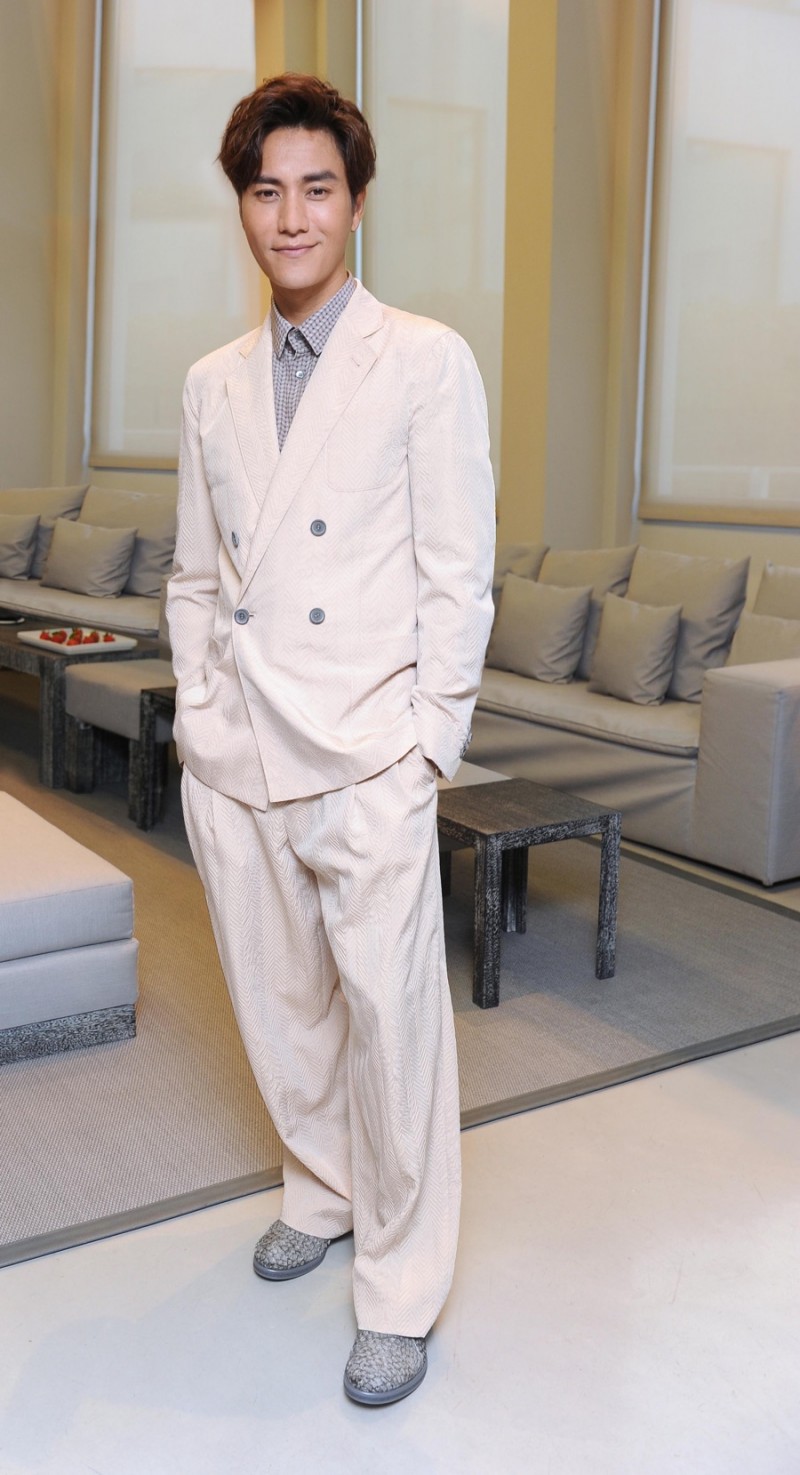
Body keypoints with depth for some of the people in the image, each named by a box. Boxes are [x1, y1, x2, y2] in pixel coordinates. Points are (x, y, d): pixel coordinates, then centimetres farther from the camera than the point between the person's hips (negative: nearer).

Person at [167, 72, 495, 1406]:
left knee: (392, 1012, -3)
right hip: (233, 755, 5)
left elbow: (458, 577, -4)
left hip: (366, 759, -5)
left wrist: (426, 742, -9)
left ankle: (401, 1292, 15)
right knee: (275, 1001, 15)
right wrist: (197, 713, 8)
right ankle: (321, 1190, 40)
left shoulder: (427, 363, -1)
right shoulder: (213, 384, 13)